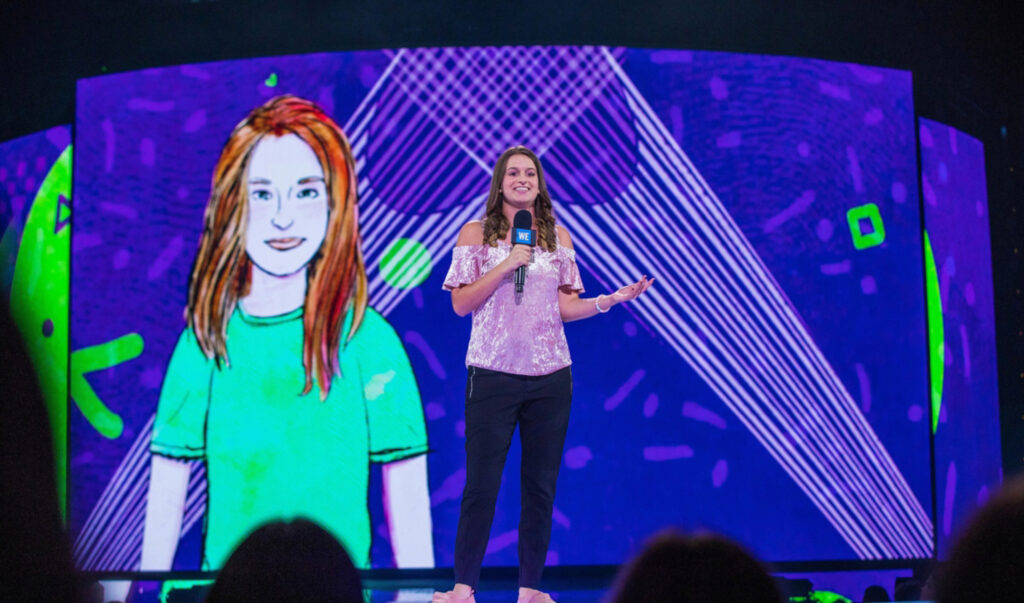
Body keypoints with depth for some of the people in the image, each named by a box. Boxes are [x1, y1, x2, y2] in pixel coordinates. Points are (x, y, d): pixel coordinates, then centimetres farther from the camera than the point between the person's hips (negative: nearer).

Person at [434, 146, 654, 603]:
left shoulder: (559, 237, 11)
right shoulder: (476, 233, 3)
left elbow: (565, 308, 11)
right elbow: (460, 304, -3)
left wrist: (610, 300, -4)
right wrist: (506, 265, -12)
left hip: (550, 377, 3)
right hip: (493, 374, -3)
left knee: (541, 488, 5)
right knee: (481, 486, -5)